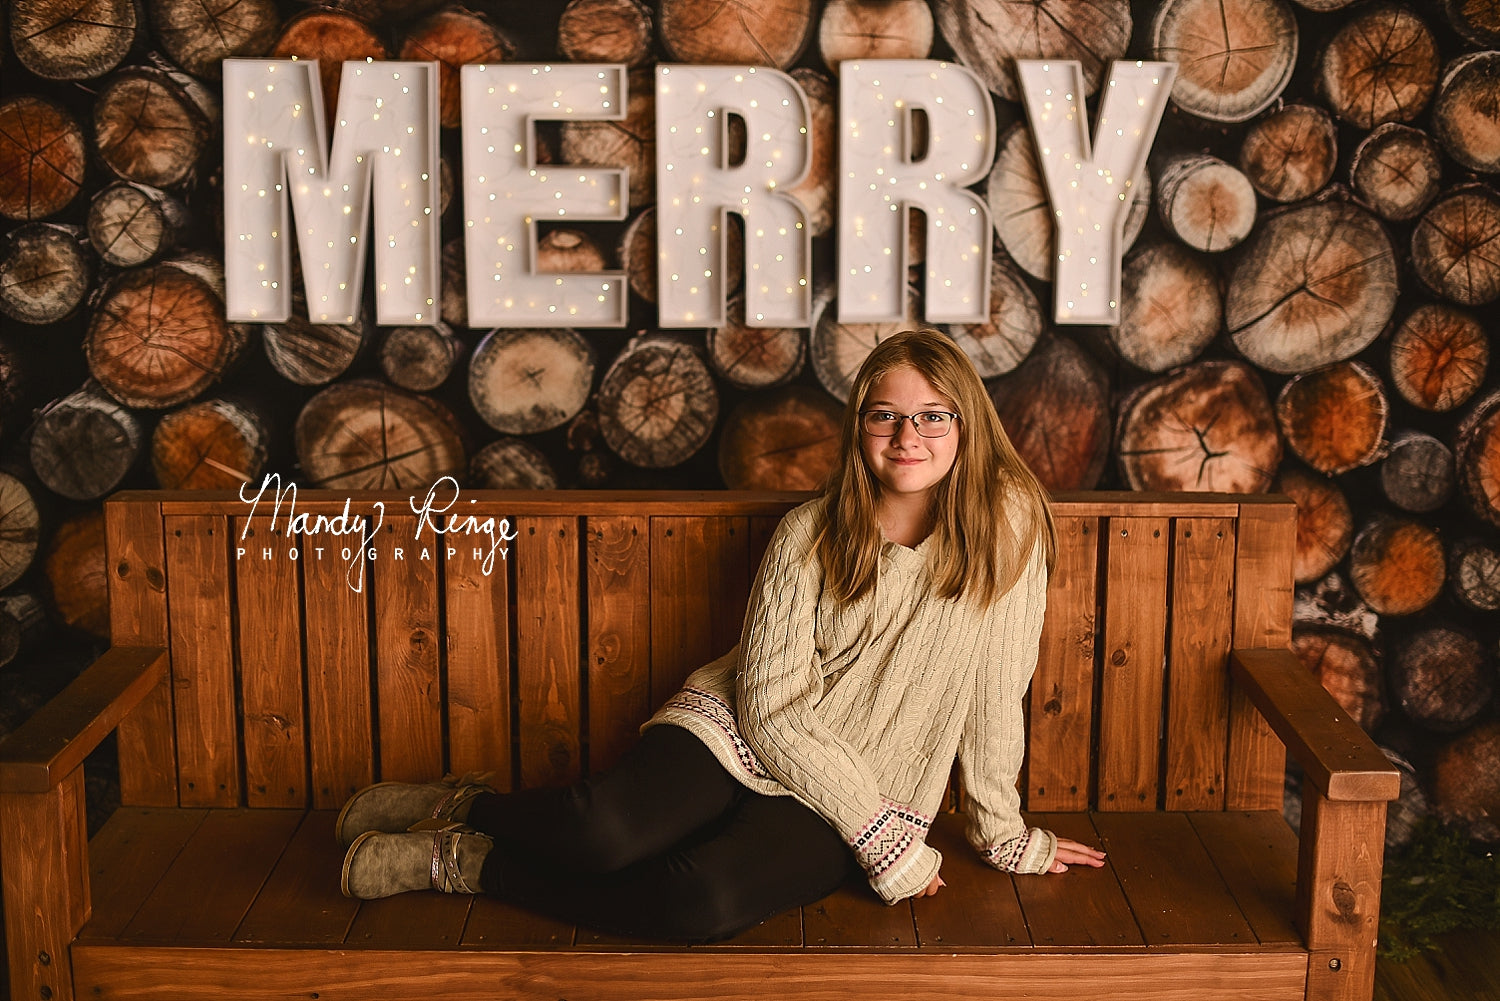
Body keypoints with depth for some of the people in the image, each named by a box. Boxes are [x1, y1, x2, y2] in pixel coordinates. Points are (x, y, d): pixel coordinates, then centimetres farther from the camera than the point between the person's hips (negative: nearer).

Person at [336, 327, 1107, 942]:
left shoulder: (1006, 522, -10)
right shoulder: (810, 533, -7)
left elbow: (995, 693, -4)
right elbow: (773, 706, -10)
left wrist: (1003, 832, 1)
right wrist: (882, 836, -14)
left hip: (862, 796, 0)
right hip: (741, 734, 1)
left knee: (711, 901, -31)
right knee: (606, 829, -30)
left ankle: (464, 862, -12)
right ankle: (461, 805, 2)